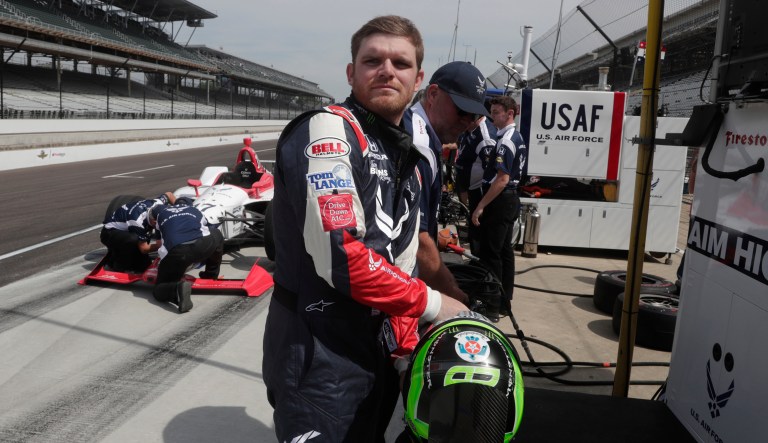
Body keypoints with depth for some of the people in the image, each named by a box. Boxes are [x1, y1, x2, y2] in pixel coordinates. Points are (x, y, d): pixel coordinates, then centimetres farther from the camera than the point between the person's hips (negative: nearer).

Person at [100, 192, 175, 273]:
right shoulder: (138, 220, -37)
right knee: (134, 240, -37)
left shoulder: (157, 203, -19)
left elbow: (168, 194, 5)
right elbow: (144, 248, -29)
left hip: (125, 231, 7)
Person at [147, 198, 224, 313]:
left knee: (159, 290, 18)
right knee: (217, 235, 35)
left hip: (176, 252, 0)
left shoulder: (161, 210, 33)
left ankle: (178, 288, -17)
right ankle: (211, 275, 33)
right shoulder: (195, 210, 34)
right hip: (204, 245, 1)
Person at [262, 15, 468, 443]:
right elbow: (339, 257, -25)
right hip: (320, 358, -9)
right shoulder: (326, 131, -16)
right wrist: (431, 303, -14)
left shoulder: (407, 158, 13)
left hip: (375, 353, 9)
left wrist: (406, 344, 8)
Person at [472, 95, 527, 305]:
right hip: (510, 200, 10)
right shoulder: (517, 137, 14)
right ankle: (505, 298, 22)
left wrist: (481, 206, -22)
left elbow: (502, 179, -23)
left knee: (490, 252, -6)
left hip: (500, 201, -10)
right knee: (505, 250, 14)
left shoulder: (506, 140, -17)